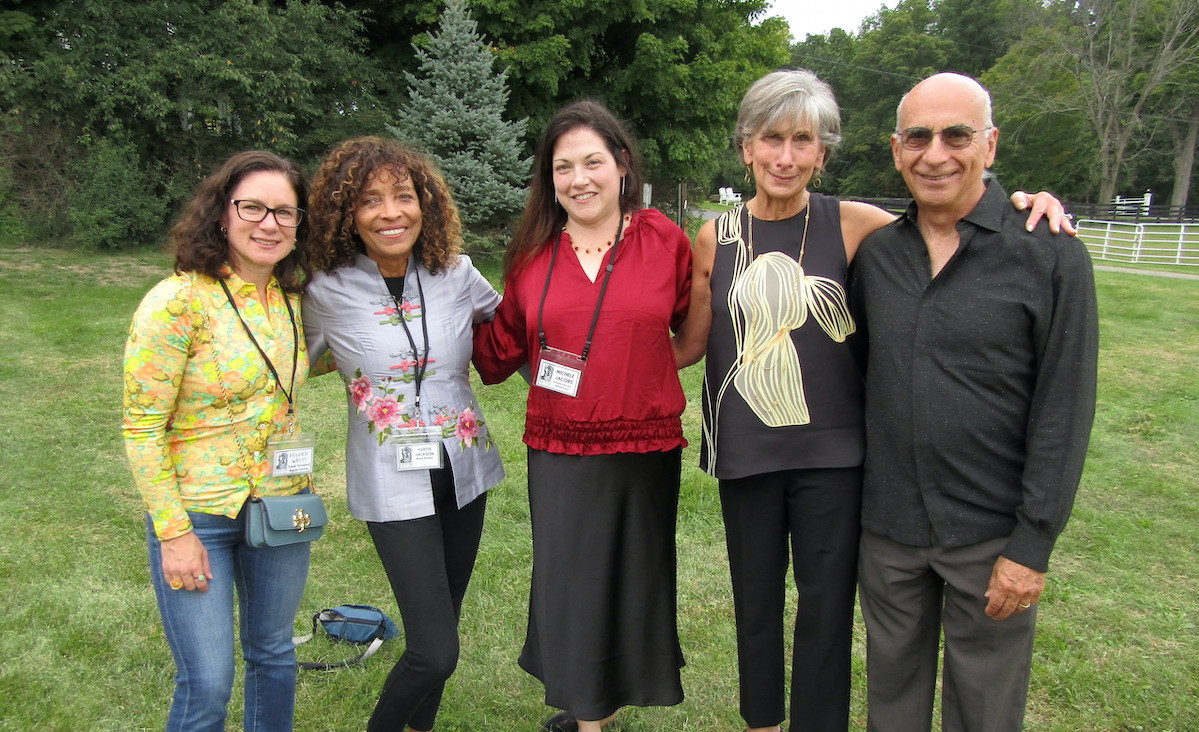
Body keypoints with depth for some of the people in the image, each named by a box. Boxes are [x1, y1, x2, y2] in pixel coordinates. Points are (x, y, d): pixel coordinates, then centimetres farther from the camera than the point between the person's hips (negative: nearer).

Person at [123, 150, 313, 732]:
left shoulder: (293, 298, 0)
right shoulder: (177, 301, -17)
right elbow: (142, 428, -14)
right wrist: (174, 533, -14)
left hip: (282, 504, 5)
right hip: (197, 514, -5)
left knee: (273, 654, 20)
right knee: (207, 684, 4)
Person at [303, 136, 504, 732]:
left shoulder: (457, 275, -3)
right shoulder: (328, 293, -9)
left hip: (464, 472, 4)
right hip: (394, 487, -3)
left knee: (441, 626, 19)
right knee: (435, 651, -7)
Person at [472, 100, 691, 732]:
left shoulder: (663, 240, -4)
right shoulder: (533, 255, 1)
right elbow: (501, 348, 6)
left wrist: (640, 367, -3)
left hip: (645, 449, -1)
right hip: (559, 451, 1)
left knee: (633, 583, 15)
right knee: (569, 588, 11)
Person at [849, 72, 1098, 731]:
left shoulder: (1051, 255, -9)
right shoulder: (874, 254, 2)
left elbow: (1064, 410, -10)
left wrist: (1033, 543, -12)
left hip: (991, 533, -3)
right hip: (888, 527, 3)